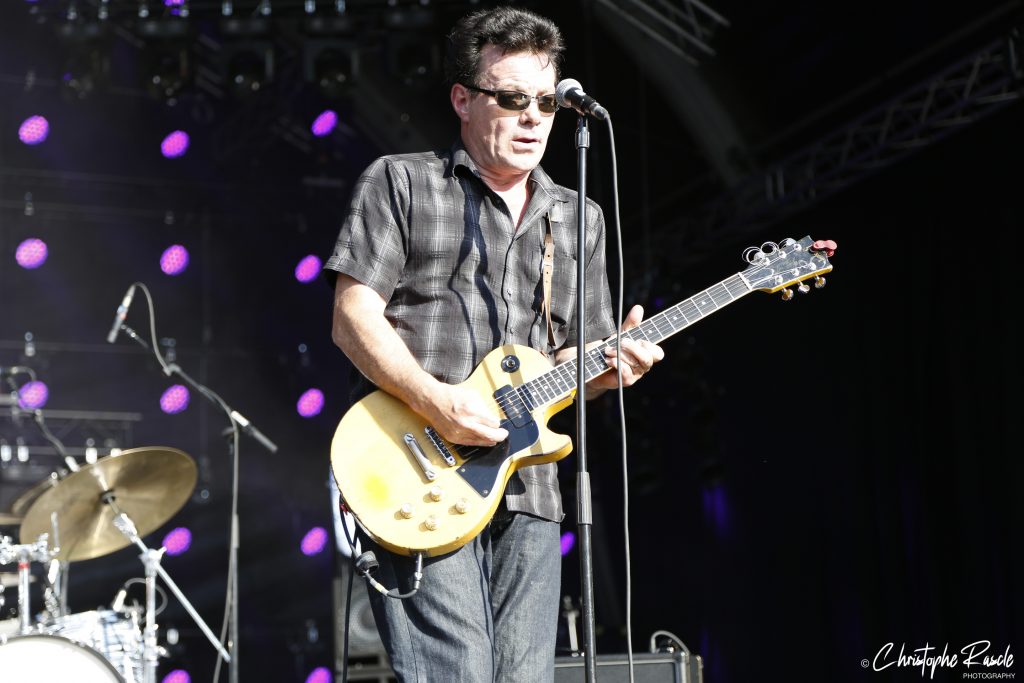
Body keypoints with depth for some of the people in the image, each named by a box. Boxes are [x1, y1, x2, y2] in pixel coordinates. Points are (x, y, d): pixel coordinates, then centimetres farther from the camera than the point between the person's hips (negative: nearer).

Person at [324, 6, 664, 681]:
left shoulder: (578, 219, 21)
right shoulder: (400, 183, 6)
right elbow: (354, 318, -3)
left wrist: (610, 362, -3)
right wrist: (439, 404, -17)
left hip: (527, 495, 5)